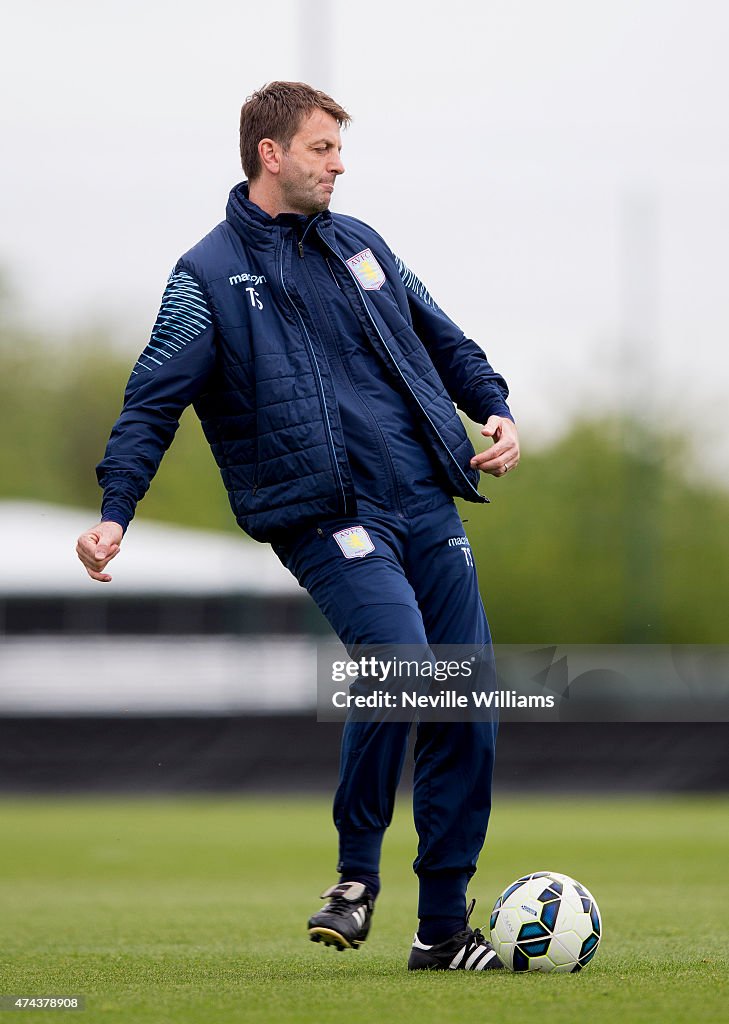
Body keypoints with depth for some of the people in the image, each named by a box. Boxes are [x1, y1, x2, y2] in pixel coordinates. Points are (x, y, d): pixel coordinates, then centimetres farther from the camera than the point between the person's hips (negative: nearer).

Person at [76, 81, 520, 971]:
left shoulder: (358, 244, 18)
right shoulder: (208, 277, 1)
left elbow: (443, 339, 28)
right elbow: (153, 401, -2)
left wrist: (495, 408, 12)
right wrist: (114, 513, -14)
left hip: (426, 506, 6)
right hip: (326, 520, -6)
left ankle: (443, 928, 10)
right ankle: (356, 874, -7)